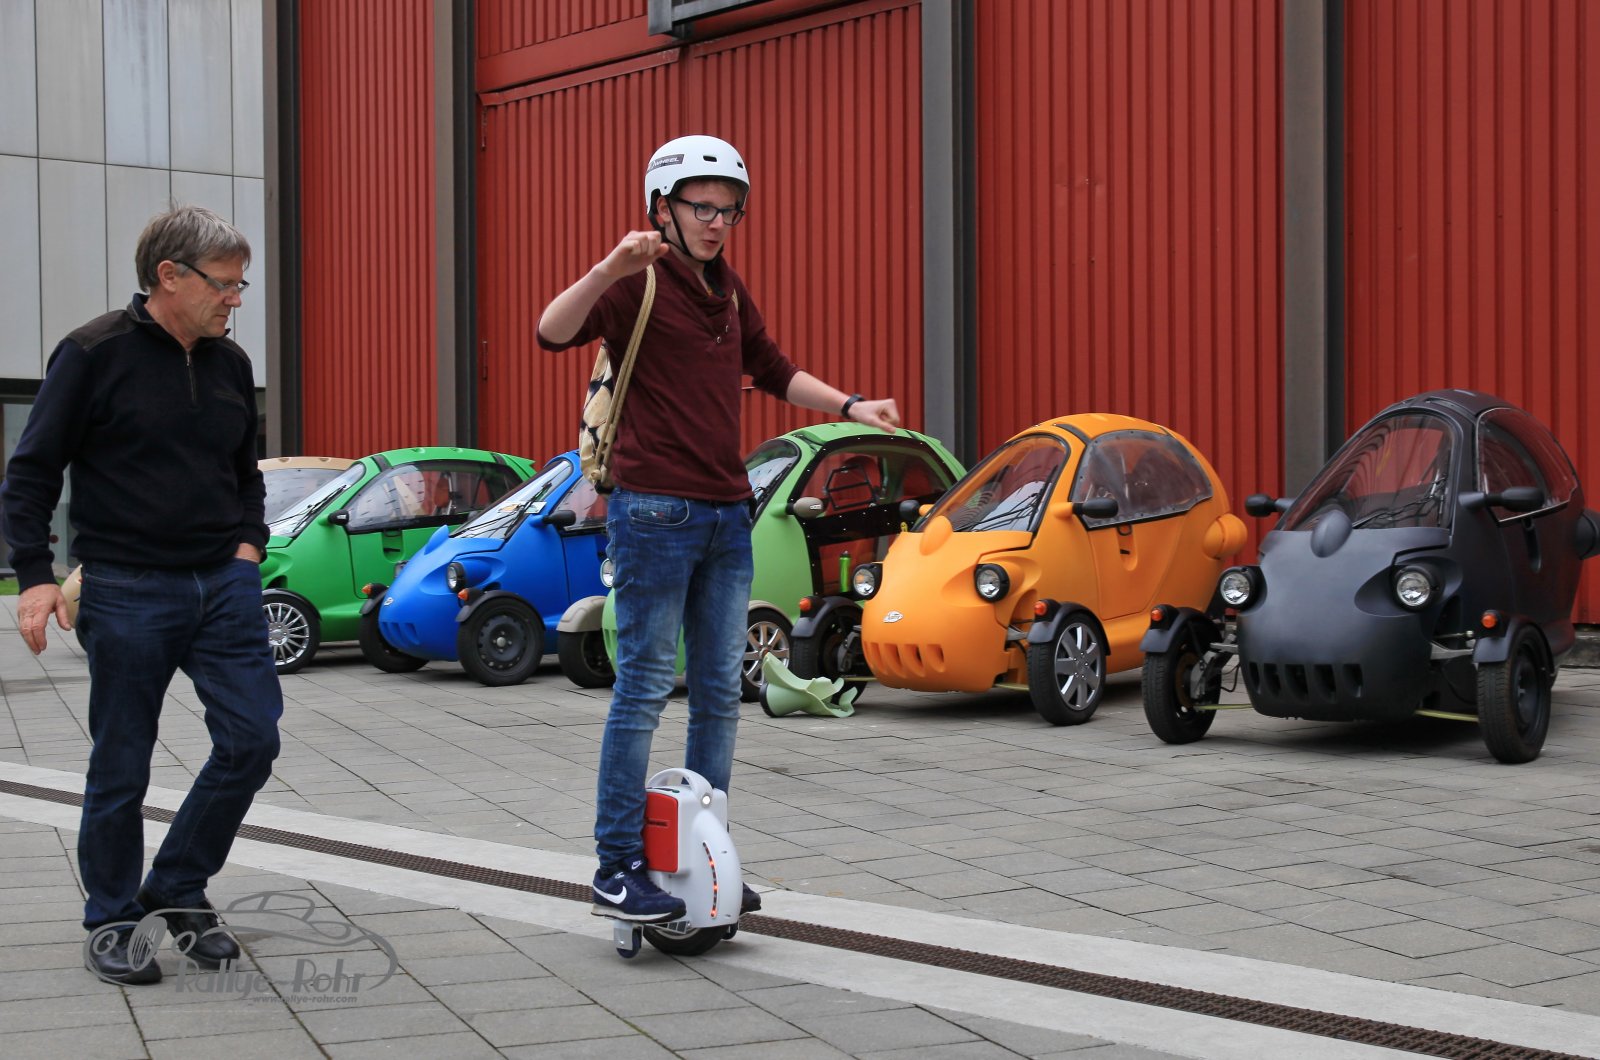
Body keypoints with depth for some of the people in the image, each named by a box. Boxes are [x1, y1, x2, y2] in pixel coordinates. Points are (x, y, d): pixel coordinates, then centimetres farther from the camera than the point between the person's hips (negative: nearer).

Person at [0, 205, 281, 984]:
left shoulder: (230, 364, 10)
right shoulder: (95, 355, -7)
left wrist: (246, 545, 7)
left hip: (223, 584, 5)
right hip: (126, 593, -5)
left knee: (252, 737, -3)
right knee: (121, 767, 3)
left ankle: (180, 889, 15)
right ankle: (110, 920, 20)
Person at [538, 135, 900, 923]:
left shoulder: (727, 289, 17)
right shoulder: (640, 285, -8)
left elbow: (773, 371, 28)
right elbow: (553, 333, -24)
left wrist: (851, 407, 16)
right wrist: (607, 272, -40)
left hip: (726, 515, 8)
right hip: (655, 510, -8)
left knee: (720, 693, 9)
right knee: (644, 688, -6)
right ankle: (618, 869, -1)